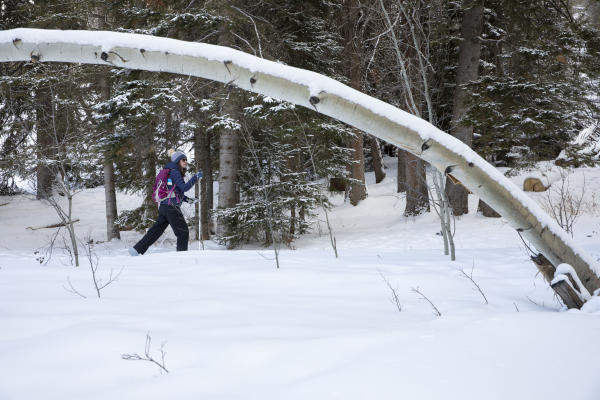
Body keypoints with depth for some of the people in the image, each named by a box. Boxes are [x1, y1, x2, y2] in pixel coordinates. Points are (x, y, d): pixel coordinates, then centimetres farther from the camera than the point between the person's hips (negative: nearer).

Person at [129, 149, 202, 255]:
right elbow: (184, 187, -20)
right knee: (183, 232, -2)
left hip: (163, 207, 10)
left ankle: (137, 249, 11)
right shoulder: (175, 172, -9)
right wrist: (196, 177, -19)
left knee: (155, 231, 11)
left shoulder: (171, 172, 20)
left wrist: (186, 199, 20)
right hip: (172, 207, -10)